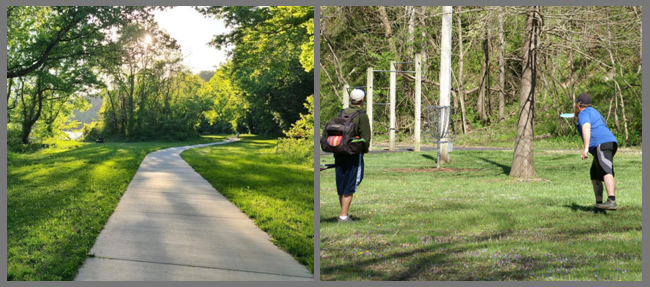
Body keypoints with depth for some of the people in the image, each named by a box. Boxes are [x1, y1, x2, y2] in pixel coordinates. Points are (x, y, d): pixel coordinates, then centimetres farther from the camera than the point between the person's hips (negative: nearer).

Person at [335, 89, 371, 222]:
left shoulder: (342, 113, 8)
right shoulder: (362, 116, -9)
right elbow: (366, 138, -12)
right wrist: (365, 150, 6)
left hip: (339, 153, 6)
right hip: (354, 154, -6)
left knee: (341, 186, 13)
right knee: (350, 186, 0)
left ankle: (344, 213, 23)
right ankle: (344, 216, -2)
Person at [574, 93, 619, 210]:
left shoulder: (583, 113, 2)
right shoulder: (594, 112, 32)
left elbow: (586, 128, -16)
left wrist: (586, 148, -26)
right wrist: (578, 117, 63)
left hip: (601, 144, -10)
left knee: (606, 172, -26)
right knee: (595, 175, 16)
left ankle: (612, 201, -42)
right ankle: (599, 203, 13)